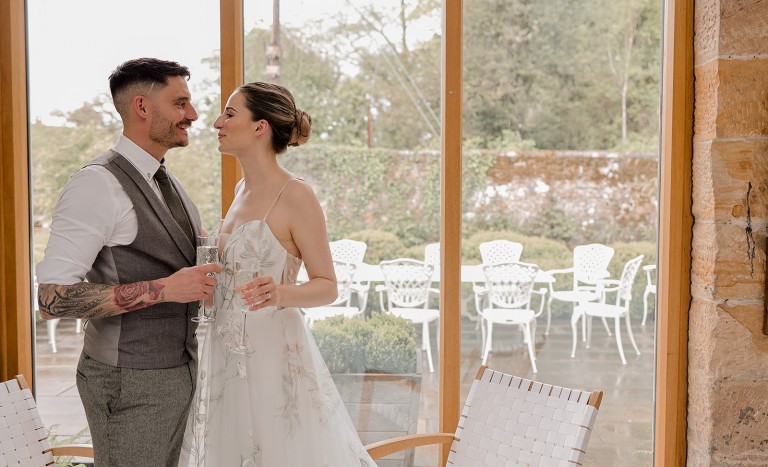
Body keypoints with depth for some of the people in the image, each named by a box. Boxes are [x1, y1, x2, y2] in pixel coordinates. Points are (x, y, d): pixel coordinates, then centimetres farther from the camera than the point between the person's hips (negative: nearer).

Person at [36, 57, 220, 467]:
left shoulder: (168, 184, 12)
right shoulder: (98, 184, -17)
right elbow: (52, 298, -23)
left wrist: (205, 278, 3)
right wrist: (163, 288, -25)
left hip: (182, 369, 8)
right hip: (132, 385, -8)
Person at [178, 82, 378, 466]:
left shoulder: (295, 195, -14)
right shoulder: (243, 189, 10)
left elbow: (327, 286, -13)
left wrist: (280, 293, -29)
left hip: (272, 352, -8)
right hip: (229, 357, 8)